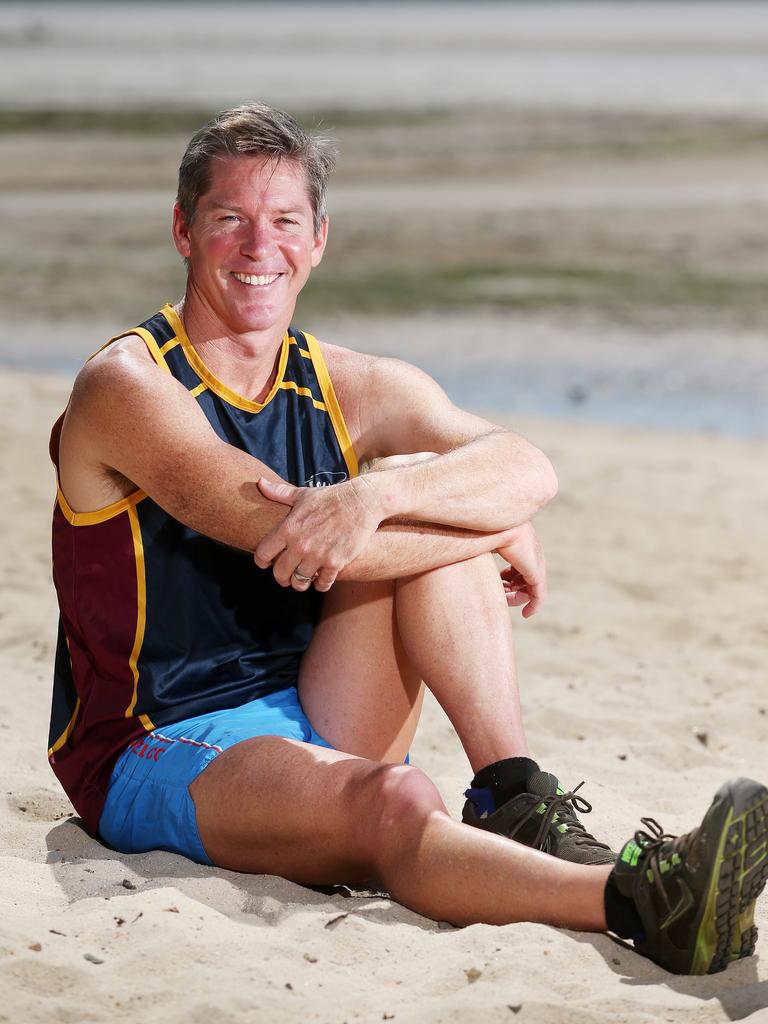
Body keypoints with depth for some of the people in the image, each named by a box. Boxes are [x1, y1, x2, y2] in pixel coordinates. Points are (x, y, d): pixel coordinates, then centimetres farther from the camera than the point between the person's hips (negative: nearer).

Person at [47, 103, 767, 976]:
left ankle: (517, 807, -24)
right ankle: (639, 905, -59)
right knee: (390, 803, -36)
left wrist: (378, 493, -33)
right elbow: (278, 529, -24)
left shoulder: (353, 390, 6)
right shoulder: (127, 387, -10)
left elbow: (528, 471, -12)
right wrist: (499, 531, -14)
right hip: (158, 749, -6)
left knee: (425, 507, -12)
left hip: (313, 719, 6)